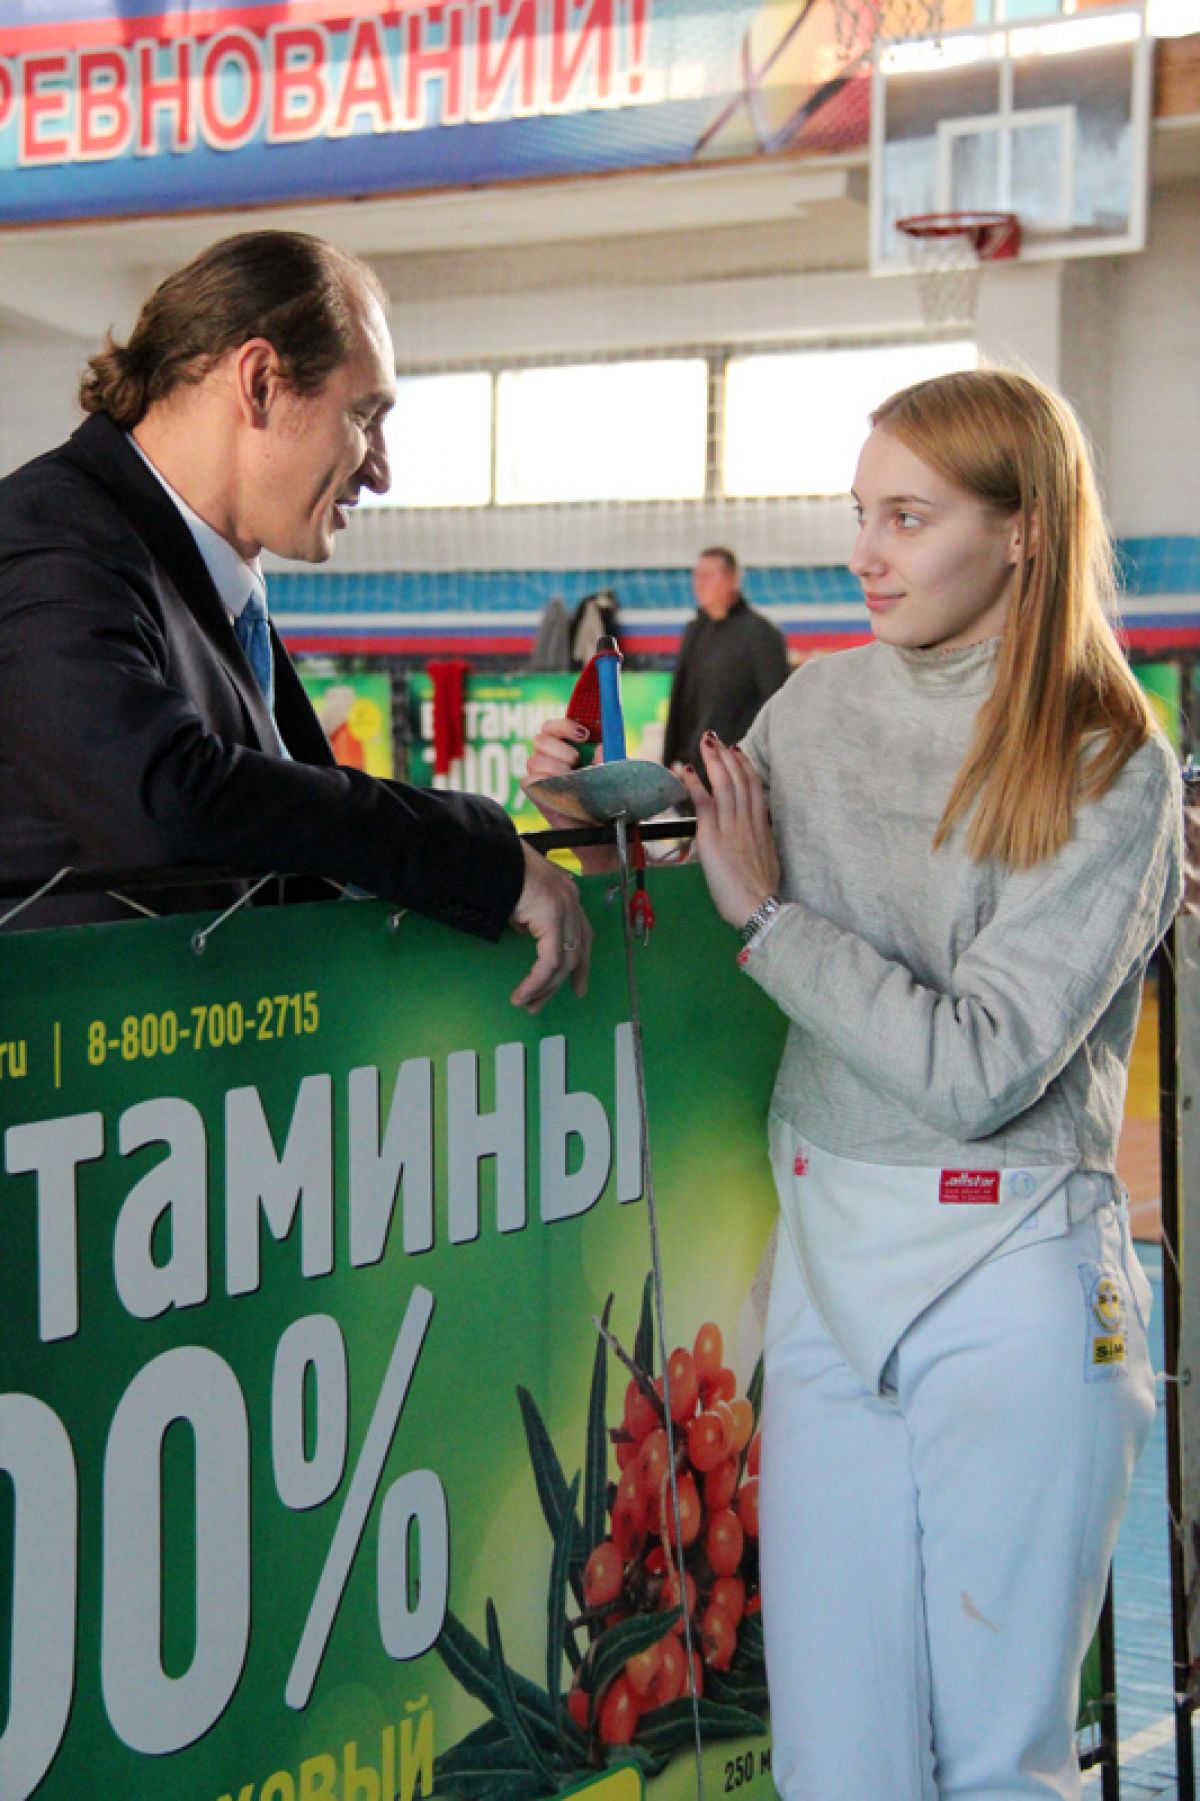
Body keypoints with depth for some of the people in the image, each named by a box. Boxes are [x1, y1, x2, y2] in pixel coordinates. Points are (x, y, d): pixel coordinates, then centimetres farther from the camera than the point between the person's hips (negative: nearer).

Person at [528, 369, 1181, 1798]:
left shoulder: (1110, 767, -7)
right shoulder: (821, 702, 6)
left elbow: (979, 1066, -15)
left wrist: (769, 914, -12)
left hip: (1012, 1273, -4)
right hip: (823, 1253, 4)